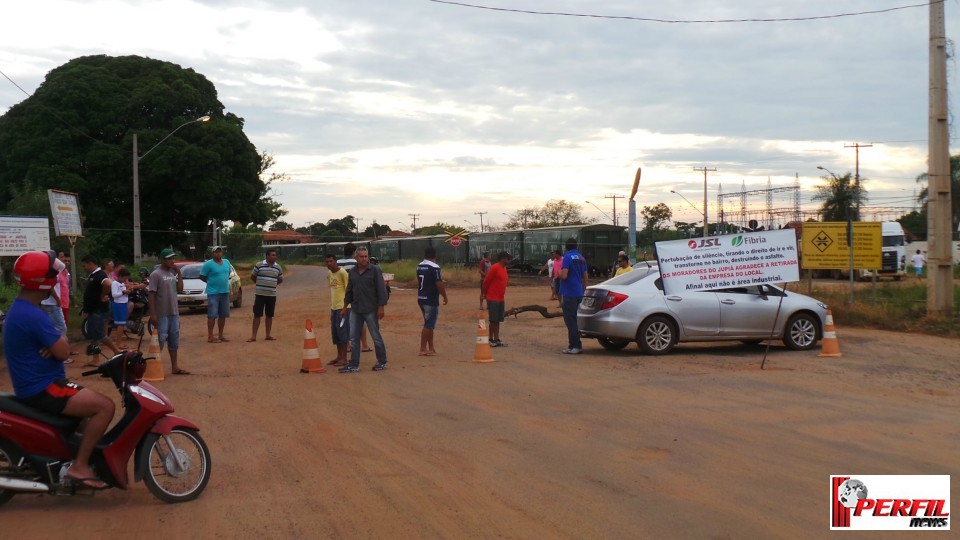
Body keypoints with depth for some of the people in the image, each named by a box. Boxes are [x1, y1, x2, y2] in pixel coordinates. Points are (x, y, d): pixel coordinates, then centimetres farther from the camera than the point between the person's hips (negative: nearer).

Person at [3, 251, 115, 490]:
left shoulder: (20, 309, 12)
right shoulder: (32, 316, -24)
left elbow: (54, 344, 14)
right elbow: (63, 352, -24)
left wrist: (55, 342, -10)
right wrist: (61, 339, -2)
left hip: (36, 384, 11)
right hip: (42, 390, -11)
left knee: (92, 402, 25)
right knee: (105, 406, -17)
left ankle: (87, 454, 26)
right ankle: (79, 466, -12)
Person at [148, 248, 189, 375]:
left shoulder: (173, 273, 9)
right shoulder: (156, 274, -12)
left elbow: (180, 290, 9)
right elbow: (152, 294, -14)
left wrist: (179, 274, 1)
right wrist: (153, 314, -18)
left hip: (174, 313, 7)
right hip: (162, 314, -7)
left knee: (174, 340, 11)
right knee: (160, 340, -3)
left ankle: (175, 366, 19)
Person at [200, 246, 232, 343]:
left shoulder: (227, 262, 10)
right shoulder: (208, 264, -8)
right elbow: (202, 277, -4)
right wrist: (211, 282, -2)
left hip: (225, 292, 6)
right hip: (213, 293, -6)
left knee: (223, 315, 9)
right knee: (212, 315, -7)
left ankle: (220, 335, 18)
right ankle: (210, 337, -5)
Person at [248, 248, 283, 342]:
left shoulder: (278, 267, 5)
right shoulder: (259, 265, -6)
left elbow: (280, 279, 19)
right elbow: (253, 276, 7)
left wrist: (271, 284, 11)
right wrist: (260, 284, 12)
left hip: (272, 295, 3)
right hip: (260, 294, -3)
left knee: (270, 315, 8)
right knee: (257, 315, -2)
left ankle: (268, 335, 16)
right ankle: (253, 336, 0)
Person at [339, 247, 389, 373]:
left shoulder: (375, 270, -6)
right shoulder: (352, 272, 9)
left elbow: (381, 289, -8)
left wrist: (381, 307, -13)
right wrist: (345, 306, 16)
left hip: (370, 310, -5)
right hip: (355, 310, 5)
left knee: (376, 336, 3)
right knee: (354, 338, 4)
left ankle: (382, 362, 15)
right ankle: (354, 365, 10)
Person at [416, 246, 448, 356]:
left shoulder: (419, 266, 8)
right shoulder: (434, 267, -16)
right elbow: (439, 284, -18)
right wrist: (445, 296, -4)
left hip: (421, 298, 8)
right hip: (431, 300, -8)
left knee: (429, 324, 15)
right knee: (428, 325, -1)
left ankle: (431, 348, 18)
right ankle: (423, 349, 1)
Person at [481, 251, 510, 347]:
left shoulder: (504, 268, 12)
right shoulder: (495, 268, -15)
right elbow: (486, 281, -12)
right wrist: (483, 294, -6)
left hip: (500, 299, 8)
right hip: (493, 299, -8)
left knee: (498, 320, 9)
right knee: (493, 320, -3)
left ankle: (496, 340, 13)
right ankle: (491, 339, 4)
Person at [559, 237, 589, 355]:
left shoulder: (568, 257, -13)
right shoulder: (581, 258, 12)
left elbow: (564, 275, -22)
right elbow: (585, 277, 17)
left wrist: (559, 272, 0)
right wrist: (584, 290, 26)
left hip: (569, 293, -8)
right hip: (579, 293, 8)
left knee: (570, 320, -5)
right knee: (574, 319, 15)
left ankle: (575, 346, -8)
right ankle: (574, 344, 19)